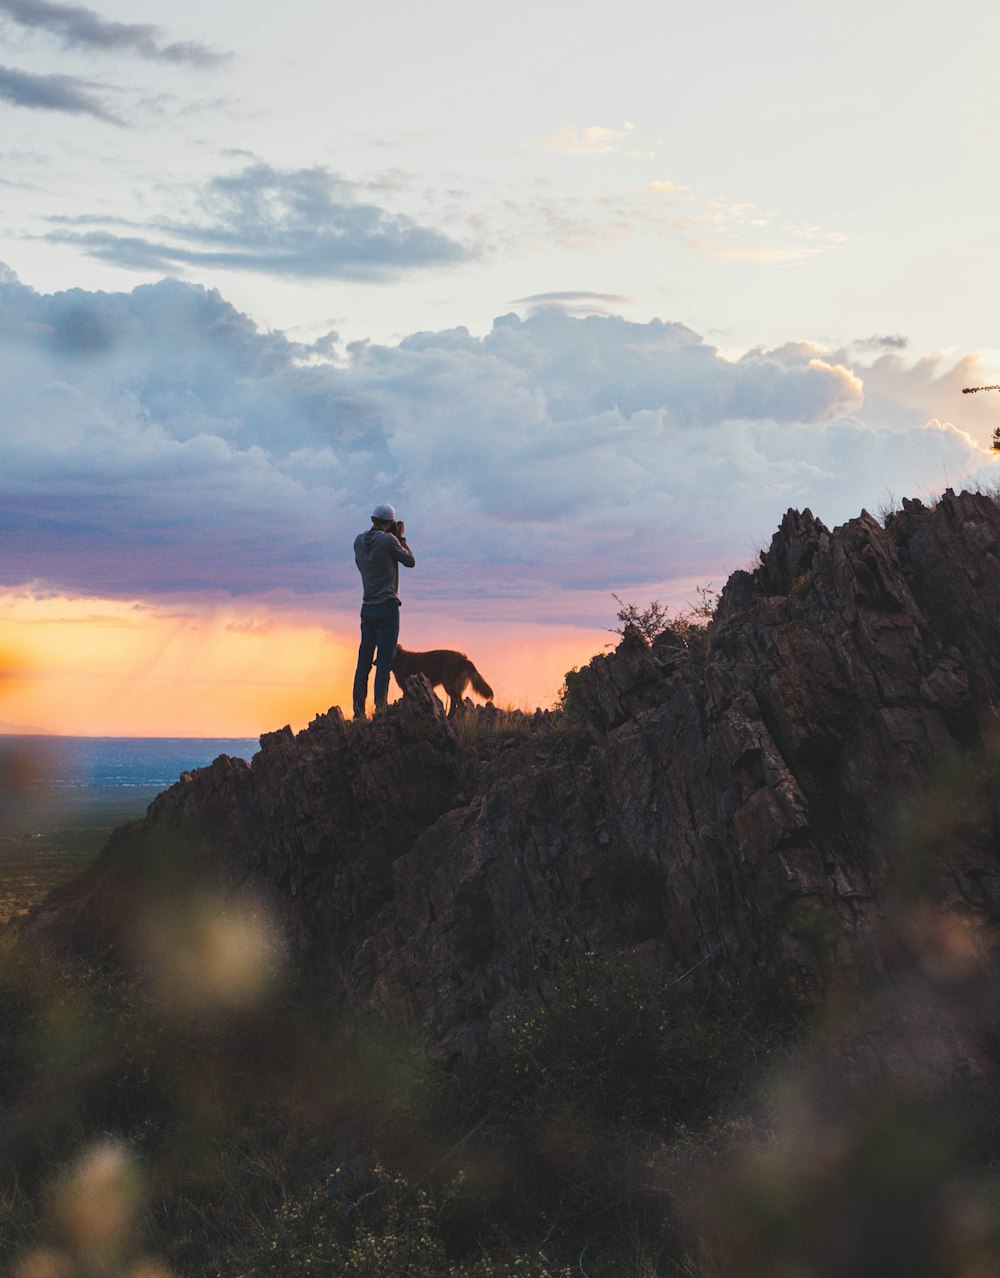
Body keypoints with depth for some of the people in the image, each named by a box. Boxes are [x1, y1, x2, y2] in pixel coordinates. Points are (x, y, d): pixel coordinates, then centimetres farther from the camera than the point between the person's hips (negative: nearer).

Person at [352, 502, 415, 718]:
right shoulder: (388, 540, -12)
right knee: (385, 660, -6)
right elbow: (410, 561, -1)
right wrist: (401, 538, 10)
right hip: (387, 607, -6)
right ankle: (380, 709, -10)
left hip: (367, 607, 6)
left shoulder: (359, 540, 7)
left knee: (364, 659, 8)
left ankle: (358, 710, 6)